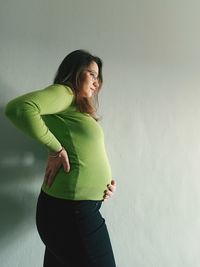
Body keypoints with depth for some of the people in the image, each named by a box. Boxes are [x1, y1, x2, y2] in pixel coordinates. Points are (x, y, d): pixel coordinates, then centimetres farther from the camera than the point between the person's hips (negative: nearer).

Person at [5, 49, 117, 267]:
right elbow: (19, 108, -26)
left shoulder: (78, 109, 19)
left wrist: (105, 180, 2)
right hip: (71, 209, -9)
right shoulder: (63, 92, -7)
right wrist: (56, 149, -19)